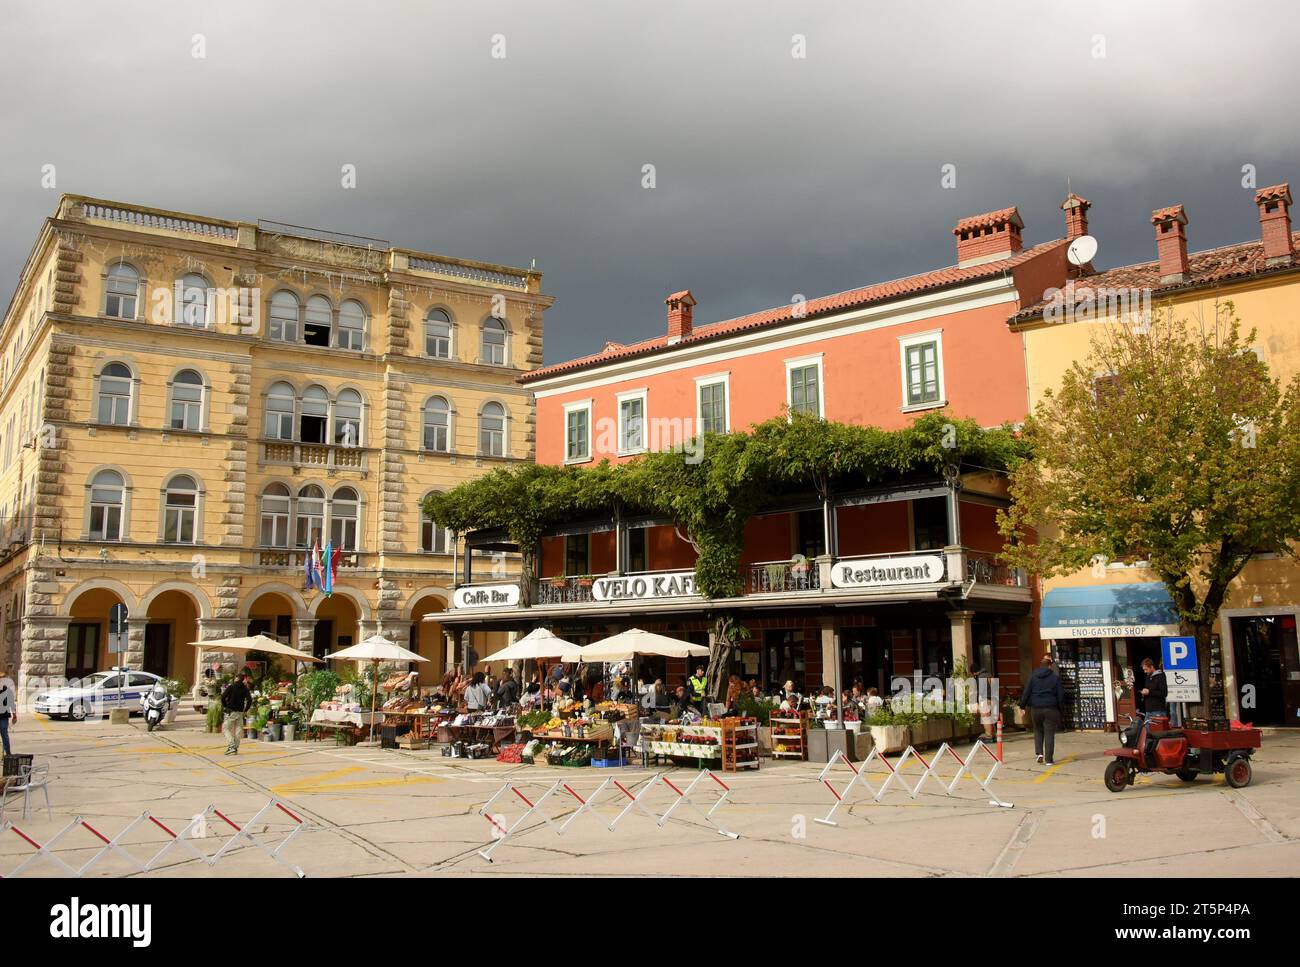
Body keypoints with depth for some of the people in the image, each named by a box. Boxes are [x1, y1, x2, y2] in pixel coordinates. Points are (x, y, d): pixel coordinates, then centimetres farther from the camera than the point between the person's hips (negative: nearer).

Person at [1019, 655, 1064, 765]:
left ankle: (1039, 753, 6)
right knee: (1049, 733, 2)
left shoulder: (1033, 677, 3)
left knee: (1038, 731, 19)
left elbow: (1026, 693, 1)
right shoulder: (1055, 678, -1)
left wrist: (1022, 706, 7)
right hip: (1051, 709, -2)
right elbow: (1060, 695, 0)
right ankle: (1049, 759, 1)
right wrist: (1061, 709, 10)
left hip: (1035, 709, 2)